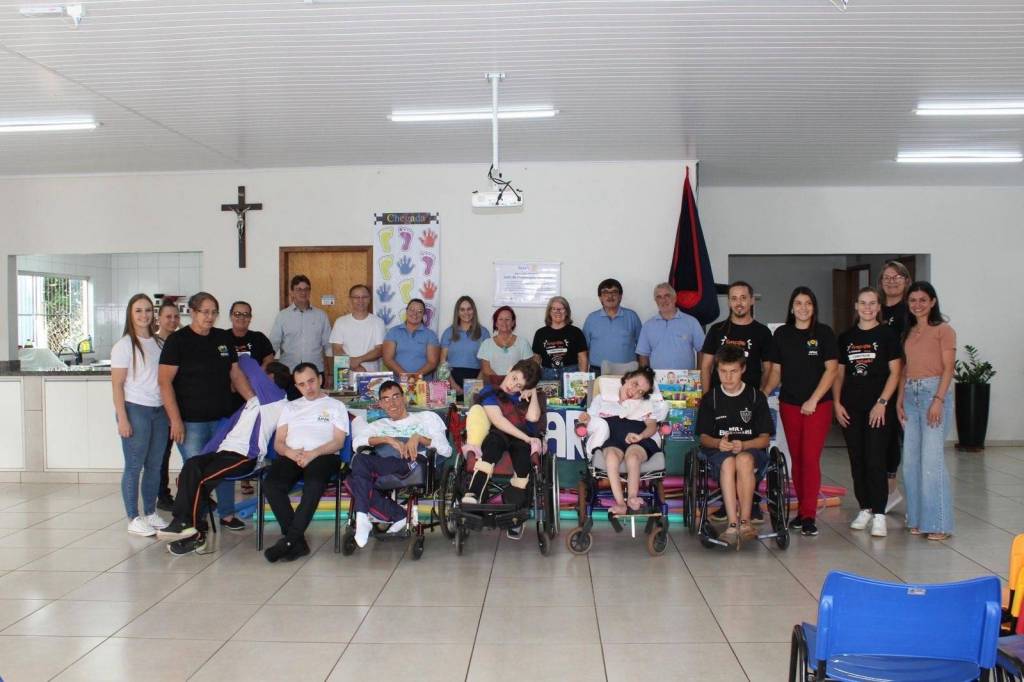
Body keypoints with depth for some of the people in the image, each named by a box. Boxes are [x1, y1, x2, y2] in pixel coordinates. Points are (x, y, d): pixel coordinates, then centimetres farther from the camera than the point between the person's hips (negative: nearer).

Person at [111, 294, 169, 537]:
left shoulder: (158, 343, 11)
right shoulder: (124, 345, -4)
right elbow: (117, 385, -7)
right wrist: (122, 419, -13)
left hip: (159, 411, 5)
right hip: (135, 410, -5)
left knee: (154, 465, 10)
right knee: (134, 466, 0)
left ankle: (151, 513, 21)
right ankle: (134, 519, 9)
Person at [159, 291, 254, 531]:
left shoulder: (224, 338, 10)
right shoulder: (177, 340, -6)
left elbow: (236, 374, 15)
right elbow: (165, 382, -10)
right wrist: (175, 420, -16)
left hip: (223, 417, 5)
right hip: (191, 421, -5)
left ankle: (227, 514, 27)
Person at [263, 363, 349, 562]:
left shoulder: (335, 406, 17)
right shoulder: (290, 407, 27)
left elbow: (338, 442, 4)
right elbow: (278, 442, 17)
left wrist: (313, 453, -14)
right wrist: (290, 452, -7)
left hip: (323, 455, -3)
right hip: (291, 456, 3)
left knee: (314, 484, -38)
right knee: (271, 484, -30)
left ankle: (289, 540, -33)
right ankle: (297, 542, -26)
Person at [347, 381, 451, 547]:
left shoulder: (426, 417, 27)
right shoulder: (378, 425, 34)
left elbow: (446, 450, 11)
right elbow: (356, 442, 10)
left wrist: (419, 438, -5)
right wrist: (388, 439, -4)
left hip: (413, 466, -4)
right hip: (382, 471, 4)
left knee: (361, 460, -29)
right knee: (351, 480, -31)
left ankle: (363, 515, -24)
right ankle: (397, 515, -26)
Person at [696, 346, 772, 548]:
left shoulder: (756, 397, 4)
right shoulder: (710, 399, 7)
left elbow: (764, 438, 2)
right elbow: (703, 437, 7)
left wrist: (743, 445, -18)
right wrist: (718, 443, -16)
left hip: (751, 449, 0)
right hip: (719, 452, 0)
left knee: (744, 460, -37)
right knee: (728, 462, -36)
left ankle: (744, 522, -33)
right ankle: (733, 525, -42)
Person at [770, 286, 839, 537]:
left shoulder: (824, 333, 0)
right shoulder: (782, 334, 8)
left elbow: (831, 369, -4)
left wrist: (813, 400, -11)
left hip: (818, 405, -3)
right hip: (789, 404, 3)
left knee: (811, 458, -8)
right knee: (796, 459, 8)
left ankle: (809, 516, -5)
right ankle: (802, 510, 18)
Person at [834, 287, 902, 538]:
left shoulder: (887, 334, 1)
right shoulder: (846, 337, 12)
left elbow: (895, 372, -3)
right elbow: (838, 374, 14)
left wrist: (882, 403, -12)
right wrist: (837, 403, 4)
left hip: (878, 407, -4)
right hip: (850, 407, 4)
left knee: (875, 459, -8)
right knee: (857, 459, 8)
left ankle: (879, 514, -3)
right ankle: (865, 509, 19)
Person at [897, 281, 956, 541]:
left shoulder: (943, 330, -2)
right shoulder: (908, 332, 16)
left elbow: (948, 368, -8)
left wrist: (938, 400, -17)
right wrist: (900, 400, 8)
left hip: (934, 392, -6)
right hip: (911, 395, 7)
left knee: (931, 458, -10)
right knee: (910, 460, 6)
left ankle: (939, 523, -3)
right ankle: (917, 519, 15)